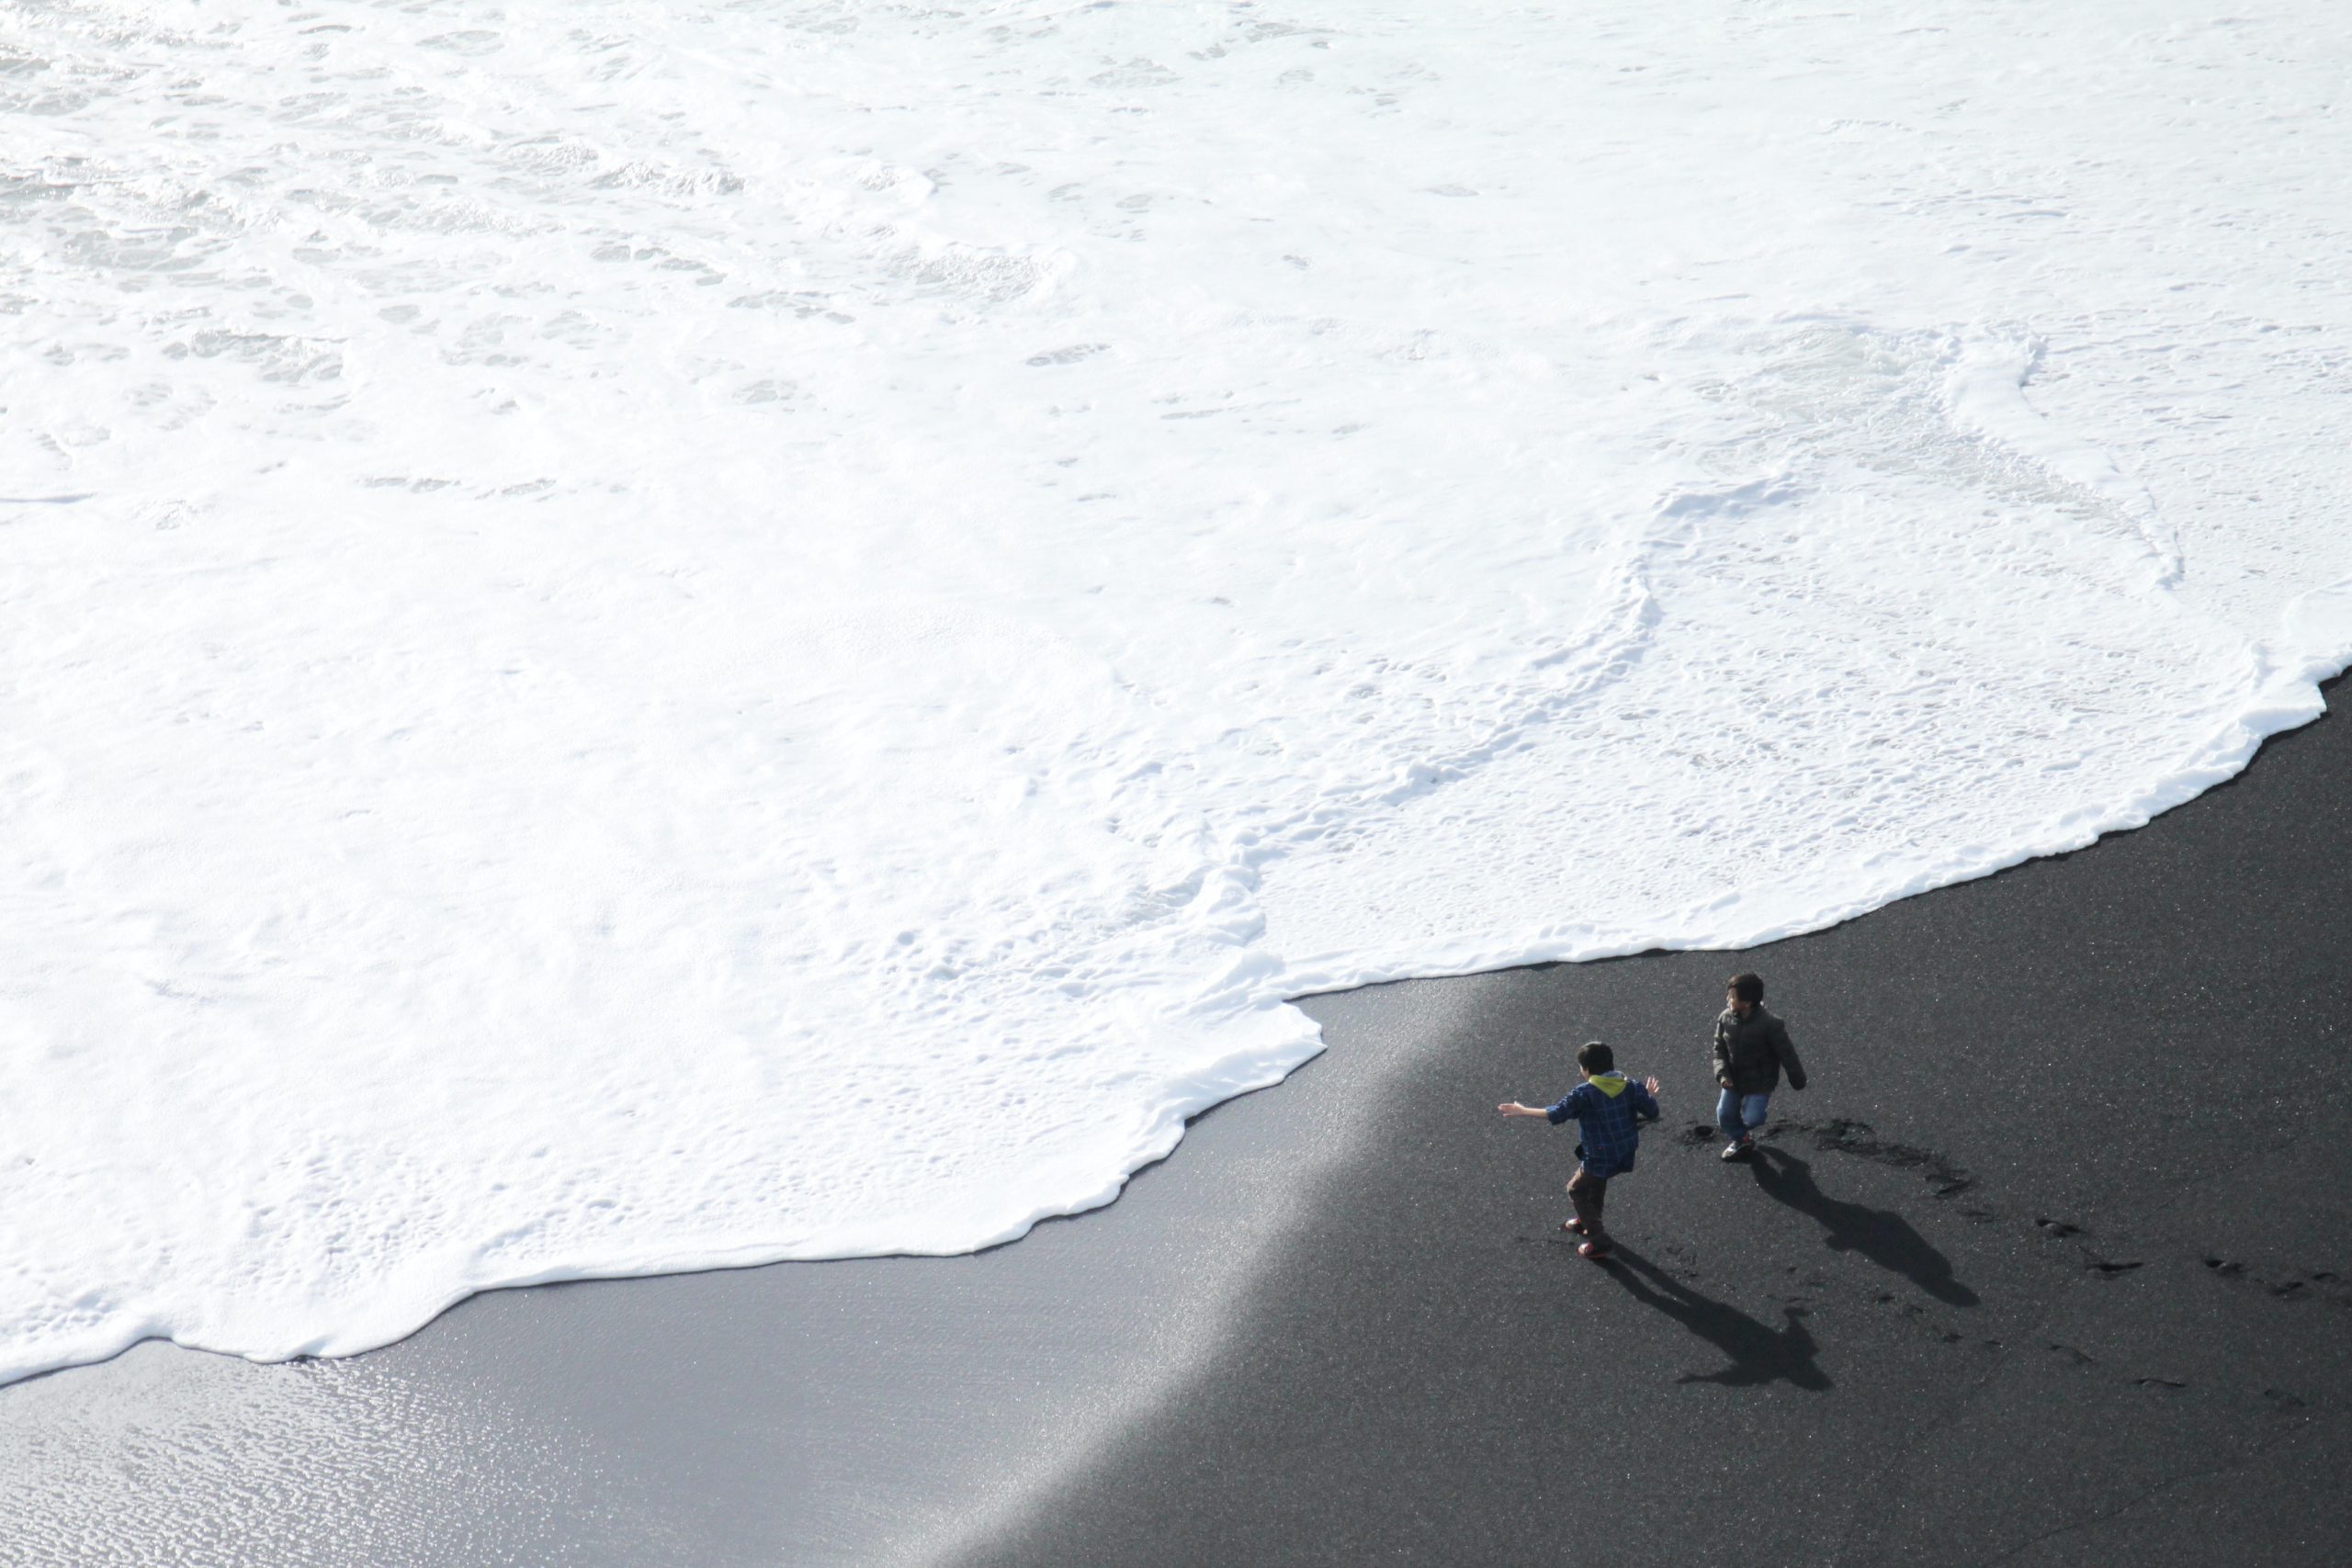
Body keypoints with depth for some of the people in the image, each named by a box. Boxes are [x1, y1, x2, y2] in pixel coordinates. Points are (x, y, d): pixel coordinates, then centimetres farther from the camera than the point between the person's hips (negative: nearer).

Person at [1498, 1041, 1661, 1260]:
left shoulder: (1585, 1093, -20)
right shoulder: (1631, 1087, -5)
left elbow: (1556, 1114, -25)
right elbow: (1652, 1112, -1)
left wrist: (1523, 1111, -17)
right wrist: (1650, 1097, 21)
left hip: (1601, 1159, -7)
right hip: (1626, 1156, 7)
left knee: (1577, 1190, 17)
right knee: (1597, 1182, 33)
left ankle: (1599, 1242, 15)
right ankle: (1589, 1222, 52)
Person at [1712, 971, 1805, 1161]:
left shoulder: (1769, 1025, -27)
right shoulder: (1726, 1019, -13)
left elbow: (1787, 1054, -15)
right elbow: (1720, 1050, -2)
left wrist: (1798, 1080, -5)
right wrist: (1722, 1074, -18)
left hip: (1759, 1082, -4)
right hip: (1734, 1079, 4)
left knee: (1752, 1119, -8)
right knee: (1724, 1116, 5)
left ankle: (1762, 1102, 29)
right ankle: (1742, 1139, 36)